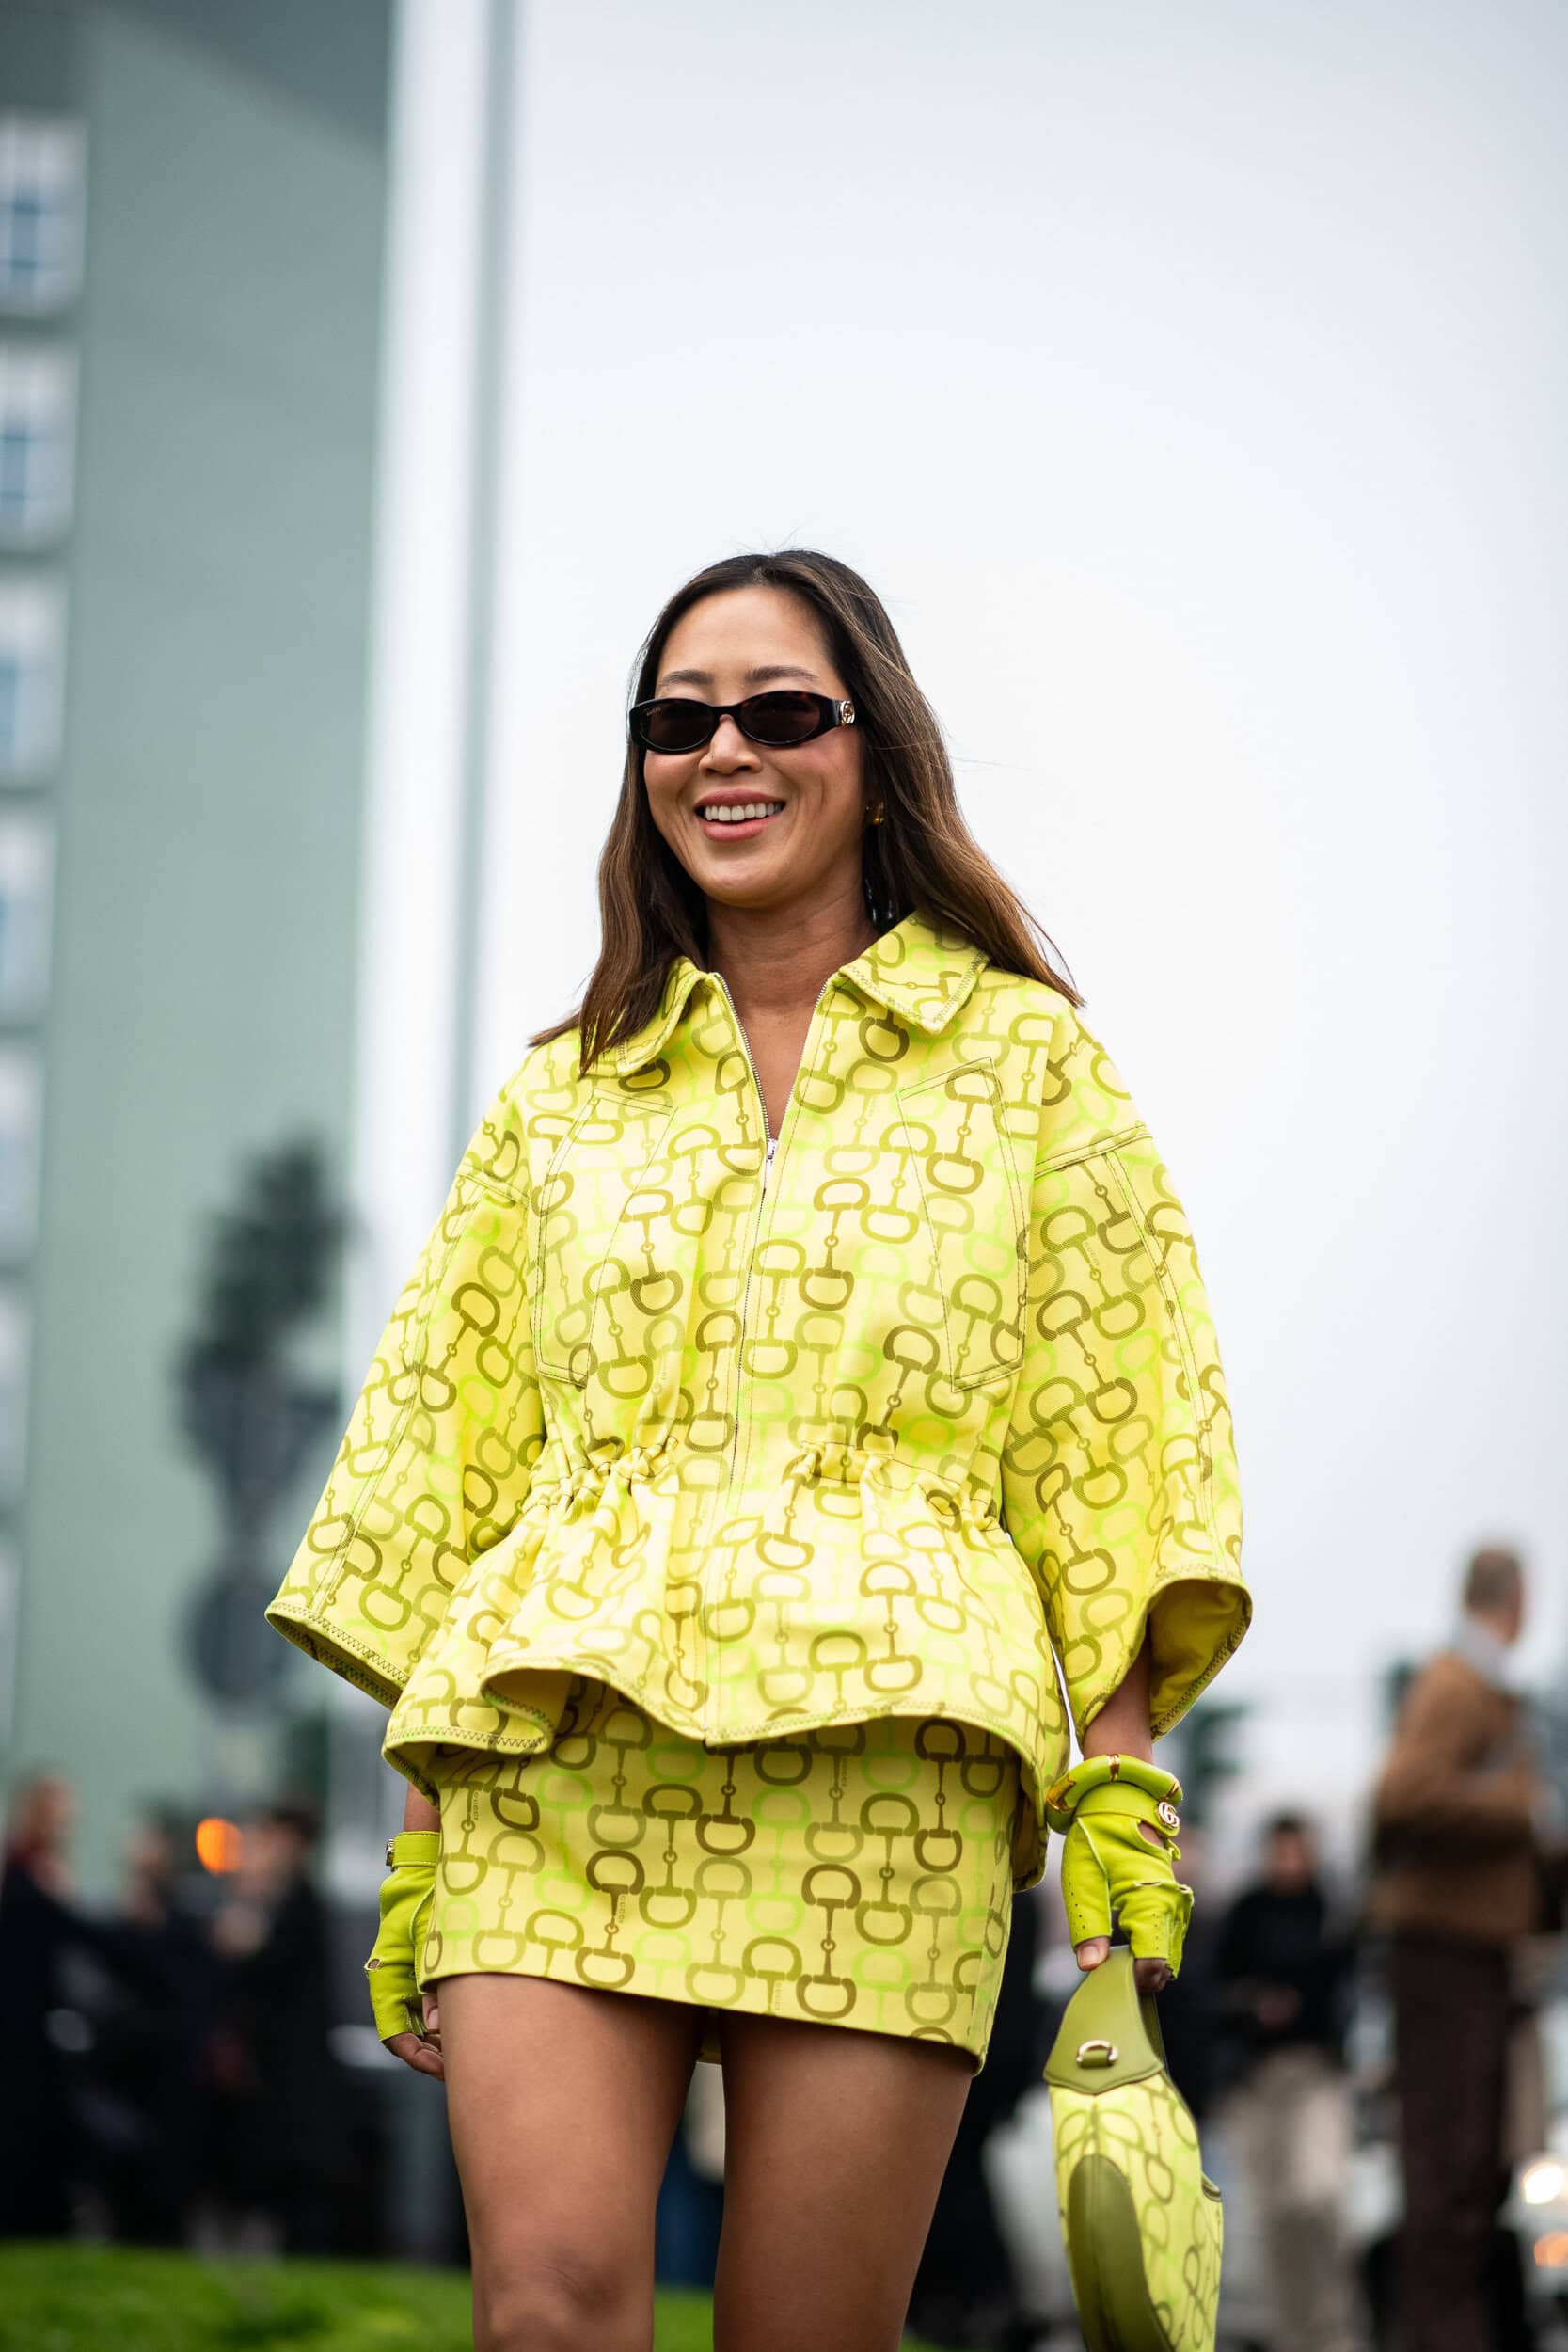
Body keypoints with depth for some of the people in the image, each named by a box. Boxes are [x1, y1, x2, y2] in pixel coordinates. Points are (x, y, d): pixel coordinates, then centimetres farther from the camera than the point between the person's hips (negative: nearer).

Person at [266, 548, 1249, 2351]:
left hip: (882, 1764, -2)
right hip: (559, 1760, 2)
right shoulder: (562, 1096, 20)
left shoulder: (1026, 1057, 13)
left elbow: (1108, 1459, 8)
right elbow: (449, 1461, 19)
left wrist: (1122, 1794, -3)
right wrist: (420, 1833, 11)